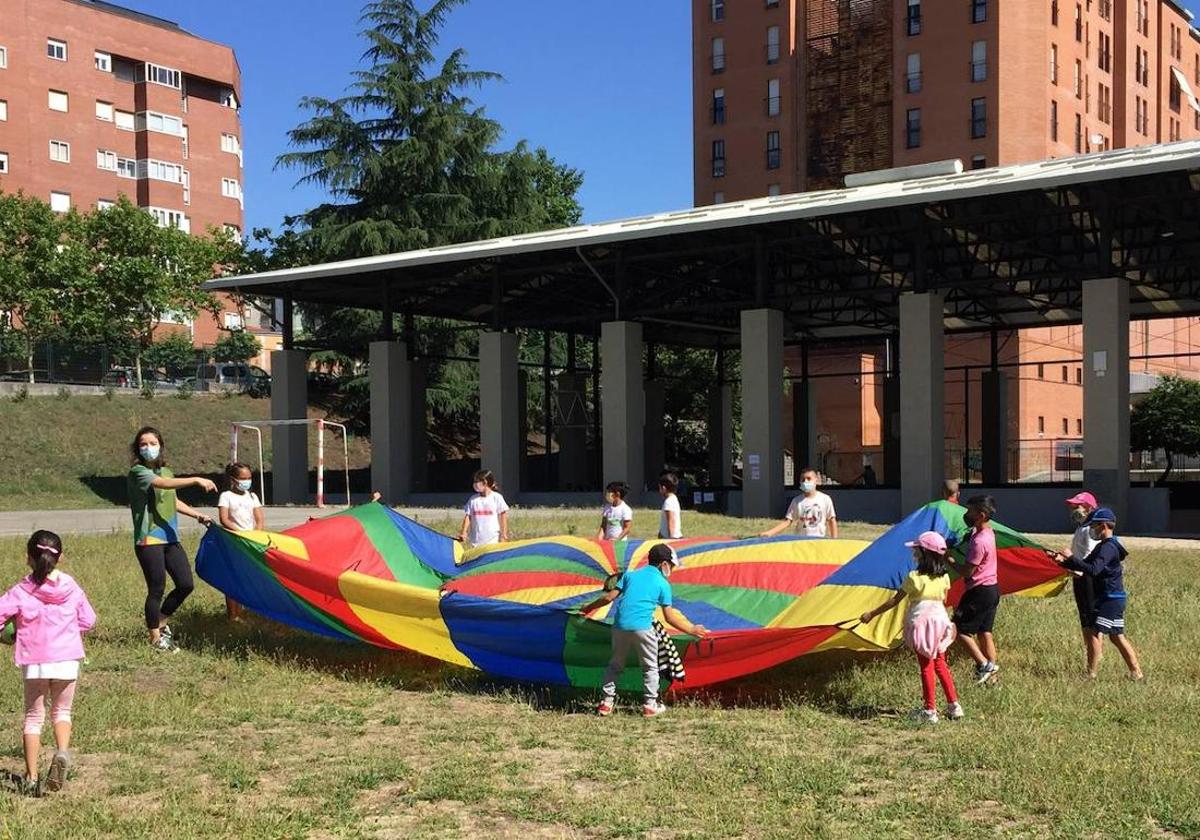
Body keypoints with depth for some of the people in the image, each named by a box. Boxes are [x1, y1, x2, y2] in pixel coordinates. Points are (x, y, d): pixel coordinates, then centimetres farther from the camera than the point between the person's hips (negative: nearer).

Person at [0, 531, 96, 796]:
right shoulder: (72, 588, -1)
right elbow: (88, 620, 5)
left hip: (34, 663, -1)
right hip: (67, 660, 1)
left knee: (34, 717, 14)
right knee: (61, 712, 20)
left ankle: (31, 778, 10)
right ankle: (62, 751, -9)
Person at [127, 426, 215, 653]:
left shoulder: (166, 471, 14)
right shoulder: (137, 472, -10)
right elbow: (161, 484, -28)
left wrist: (197, 515, 25)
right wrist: (195, 480, -35)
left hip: (170, 538, 7)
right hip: (149, 540, -7)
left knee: (186, 584, 4)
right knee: (157, 589, -1)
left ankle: (161, 622, 26)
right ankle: (155, 638, 15)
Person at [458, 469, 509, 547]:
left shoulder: (497, 497, -3)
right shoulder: (473, 499, 6)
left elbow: (503, 516, -1)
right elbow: (468, 516, 8)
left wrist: (504, 534, -3)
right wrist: (464, 533, -2)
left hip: (493, 540, -3)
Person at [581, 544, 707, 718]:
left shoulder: (630, 575, 16)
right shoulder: (663, 584, 7)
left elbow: (609, 597, 9)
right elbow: (669, 616, 6)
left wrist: (589, 607, 21)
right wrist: (691, 629, 14)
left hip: (620, 625, 4)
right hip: (642, 627, -4)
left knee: (615, 664, 19)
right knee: (650, 667, 14)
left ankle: (606, 702, 17)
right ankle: (650, 705, 13)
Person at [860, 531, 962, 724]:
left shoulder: (915, 578, -15)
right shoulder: (944, 577, 0)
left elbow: (894, 601, -10)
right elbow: (943, 601, 11)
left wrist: (872, 614, -2)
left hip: (921, 624, -5)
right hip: (940, 621, 5)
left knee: (926, 667, 3)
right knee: (940, 664, 17)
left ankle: (930, 710, 9)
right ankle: (954, 705, 19)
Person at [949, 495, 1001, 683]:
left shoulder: (979, 541, -24)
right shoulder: (988, 532, 5)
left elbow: (967, 571, -20)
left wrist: (949, 560, -8)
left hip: (980, 591, -9)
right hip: (992, 588, 9)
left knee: (960, 630, -1)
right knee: (984, 632, 14)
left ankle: (984, 665, -2)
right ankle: (991, 670, 18)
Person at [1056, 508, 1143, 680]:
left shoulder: (1108, 547, -18)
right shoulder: (1103, 546, 16)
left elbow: (1093, 570, -30)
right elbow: (1087, 564, 18)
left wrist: (1071, 558, -27)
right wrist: (1065, 562, 6)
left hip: (1110, 599, -11)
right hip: (1114, 597, 11)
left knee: (1096, 633, -10)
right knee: (1117, 637, 14)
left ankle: (1091, 674, -7)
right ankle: (1136, 672, 19)